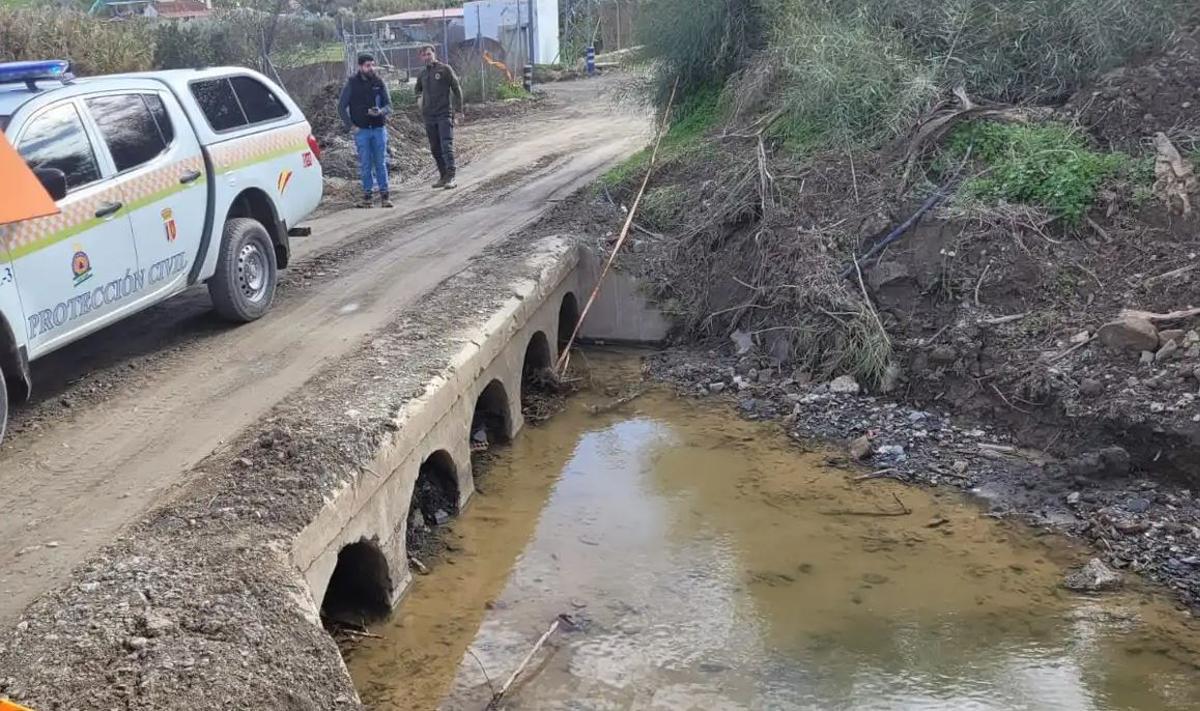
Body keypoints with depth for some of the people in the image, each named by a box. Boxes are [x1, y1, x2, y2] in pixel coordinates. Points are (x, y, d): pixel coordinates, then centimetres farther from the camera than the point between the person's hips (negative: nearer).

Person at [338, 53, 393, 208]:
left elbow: (389, 105, 5)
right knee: (365, 164, 1)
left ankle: (384, 195, 4)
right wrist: (350, 126, -6)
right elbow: (341, 107, 2)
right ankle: (367, 195, 9)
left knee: (381, 163, 1)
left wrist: (381, 111, -18)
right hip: (361, 130, -1)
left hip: (379, 128, 1)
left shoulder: (379, 82, 4)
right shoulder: (352, 84, -1)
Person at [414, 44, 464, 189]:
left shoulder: (445, 69, -1)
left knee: (447, 145, -15)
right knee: (435, 148, 8)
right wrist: (419, 97, 11)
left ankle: (451, 177, -19)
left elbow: (457, 89, -1)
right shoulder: (422, 74, 14)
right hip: (429, 116, 6)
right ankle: (443, 176, 17)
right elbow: (418, 88, 34)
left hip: (445, 114, -6)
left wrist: (458, 109, -7)